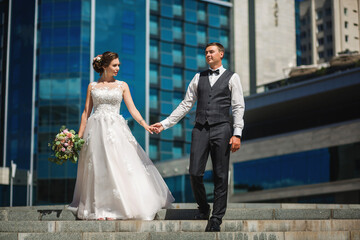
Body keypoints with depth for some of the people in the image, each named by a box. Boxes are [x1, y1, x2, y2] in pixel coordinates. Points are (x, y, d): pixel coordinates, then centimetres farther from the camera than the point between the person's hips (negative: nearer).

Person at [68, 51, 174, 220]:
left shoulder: (122, 86, 10)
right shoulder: (92, 86, 10)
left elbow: (132, 109, 3)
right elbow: (86, 112, 10)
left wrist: (144, 124, -13)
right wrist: (79, 136, 4)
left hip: (116, 129, 0)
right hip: (96, 129, 0)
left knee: (118, 167, -7)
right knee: (98, 169, -2)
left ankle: (114, 209, -3)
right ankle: (100, 209, 4)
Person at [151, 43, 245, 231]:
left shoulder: (232, 78, 7)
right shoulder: (199, 77, 16)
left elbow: (238, 107, 1)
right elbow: (186, 104, 16)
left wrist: (237, 134, -9)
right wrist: (165, 123, 9)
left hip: (221, 130, -3)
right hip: (200, 130, 3)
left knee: (220, 176, 0)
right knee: (195, 173, -2)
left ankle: (216, 218, 9)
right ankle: (203, 208, 22)